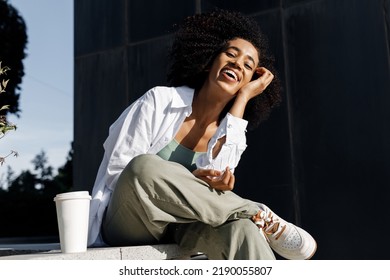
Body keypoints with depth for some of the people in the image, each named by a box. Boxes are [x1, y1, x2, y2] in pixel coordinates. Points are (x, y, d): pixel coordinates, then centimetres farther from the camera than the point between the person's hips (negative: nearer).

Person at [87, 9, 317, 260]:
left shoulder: (232, 135, 5)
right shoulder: (159, 100, -6)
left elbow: (217, 179, -19)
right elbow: (116, 171, -9)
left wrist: (242, 98, -15)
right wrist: (183, 181, -22)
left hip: (179, 228, 3)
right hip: (127, 225, -2)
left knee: (240, 228, -34)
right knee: (143, 167, -38)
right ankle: (263, 218, -24)